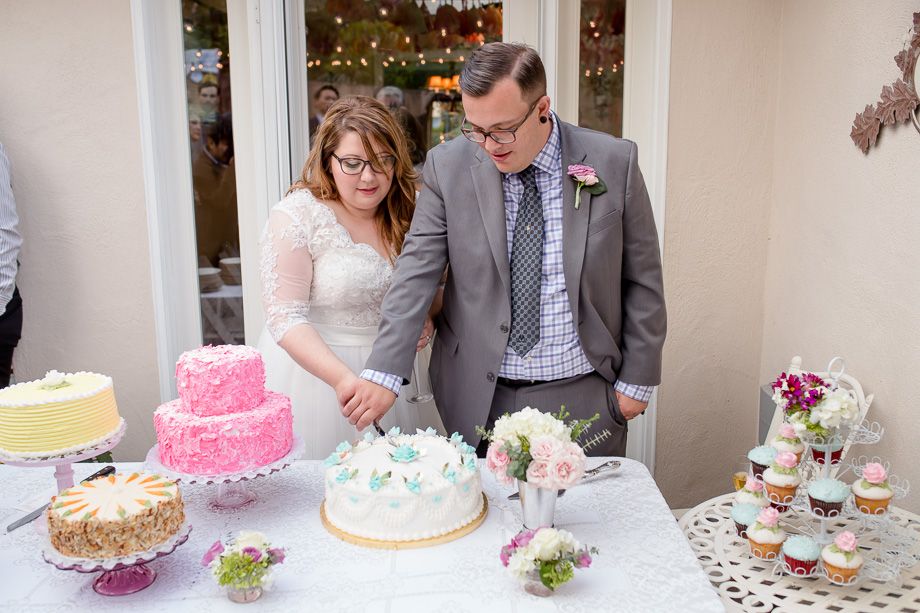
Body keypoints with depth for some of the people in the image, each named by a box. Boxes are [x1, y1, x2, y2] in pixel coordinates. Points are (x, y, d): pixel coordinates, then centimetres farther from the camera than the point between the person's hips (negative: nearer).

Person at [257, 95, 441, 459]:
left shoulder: (405, 215, 2)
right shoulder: (296, 217, -13)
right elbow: (285, 317, -17)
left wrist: (425, 318, -6)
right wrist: (342, 378, -29)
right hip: (314, 367, -4)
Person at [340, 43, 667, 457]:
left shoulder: (614, 163, -7)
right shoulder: (447, 166, -5)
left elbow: (642, 282, 0)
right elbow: (416, 273, -7)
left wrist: (636, 380, 1)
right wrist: (382, 373, -16)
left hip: (582, 396, 0)